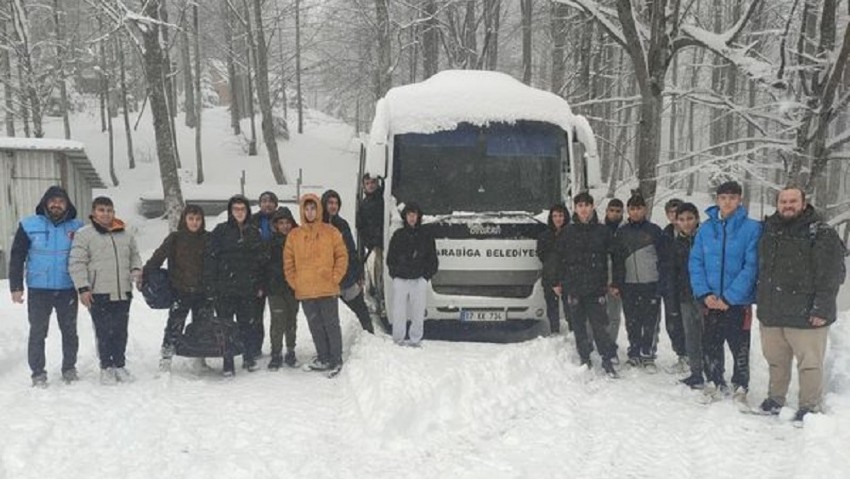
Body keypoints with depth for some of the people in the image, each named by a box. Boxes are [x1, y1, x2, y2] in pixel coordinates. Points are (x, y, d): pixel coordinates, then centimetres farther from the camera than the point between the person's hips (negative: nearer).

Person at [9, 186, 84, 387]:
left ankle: (69, 368, 25)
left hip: (68, 289, 1)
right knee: (38, 332, 5)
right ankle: (38, 373, 16)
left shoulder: (77, 227, 0)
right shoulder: (29, 225, -3)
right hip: (39, 290, -1)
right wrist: (16, 287, -5)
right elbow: (17, 257, 0)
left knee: (70, 331, 11)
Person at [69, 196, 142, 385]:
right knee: (104, 332, 1)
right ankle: (106, 367, 14)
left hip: (123, 292, 4)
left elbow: (134, 256, 23)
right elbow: (77, 263, -6)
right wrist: (83, 288, -12)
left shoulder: (126, 234, 12)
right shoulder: (84, 235, -2)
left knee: (121, 332, 10)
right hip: (98, 294, -4)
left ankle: (120, 365, 23)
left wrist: (136, 271, 3)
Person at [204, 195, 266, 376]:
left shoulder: (254, 233, 11)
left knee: (248, 325, 7)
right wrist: (210, 286, -10)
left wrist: (260, 285, 9)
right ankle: (228, 364, 10)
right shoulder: (220, 231, -1)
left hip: (248, 289, 3)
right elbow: (210, 259, -5)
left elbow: (261, 261, 15)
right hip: (225, 288, -2)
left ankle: (249, 358, 22)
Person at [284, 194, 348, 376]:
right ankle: (323, 359, 22)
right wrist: (295, 283, 2)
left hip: (327, 290, -3)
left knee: (331, 325, 2)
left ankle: (336, 360, 11)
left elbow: (342, 256, 0)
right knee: (315, 326, 11)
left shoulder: (331, 232, 0)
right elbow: (288, 262, 8)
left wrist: (334, 278, -7)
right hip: (305, 292, 3)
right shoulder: (294, 235, 6)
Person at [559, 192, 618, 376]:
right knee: (579, 325, 6)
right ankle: (585, 359, 17)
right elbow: (560, 258, 6)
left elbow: (610, 258, 6)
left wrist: (605, 283, 0)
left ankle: (607, 359, 3)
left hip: (595, 287, -1)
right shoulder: (568, 231, 5)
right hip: (574, 286, 1)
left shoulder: (602, 230, 5)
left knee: (598, 323, -6)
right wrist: (559, 283, 1)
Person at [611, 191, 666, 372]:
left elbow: (662, 257, 3)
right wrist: (616, 283, 4)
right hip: (629, 284, 2)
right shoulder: (622, 232, 10)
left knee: (650, 322, -2)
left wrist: (662, 283, -4)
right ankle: (634, 355, 18)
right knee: (632, 322, 7)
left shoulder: (654, 230, 3)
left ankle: (648, 356, 7)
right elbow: (617, 259, 10)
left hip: (650, 283, -2)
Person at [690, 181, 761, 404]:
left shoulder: (752, 228, -8)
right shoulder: (705, 229, 3)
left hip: (738, 301, -3)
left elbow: (751, 266, -13)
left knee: (740, 348, 6)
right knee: (710, 345, 13)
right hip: (710, 301, 3)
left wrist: (729, 297, -17)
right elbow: (695, 263, 3)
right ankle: (715, 382, 32)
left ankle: (740, 387, 24)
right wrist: (704, 293, -10)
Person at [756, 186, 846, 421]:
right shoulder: (769, 231, 11)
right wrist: (761, 303, 17)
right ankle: (775, 399, 32)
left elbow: (832, 274, -12)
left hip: (805, 314, -5)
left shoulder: (822, 234, -7)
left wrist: (823, 308, -18)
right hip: (771, 313, 6)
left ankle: (809, 407, 16)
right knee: (776, 361, 17)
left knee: (809, 364, 3)